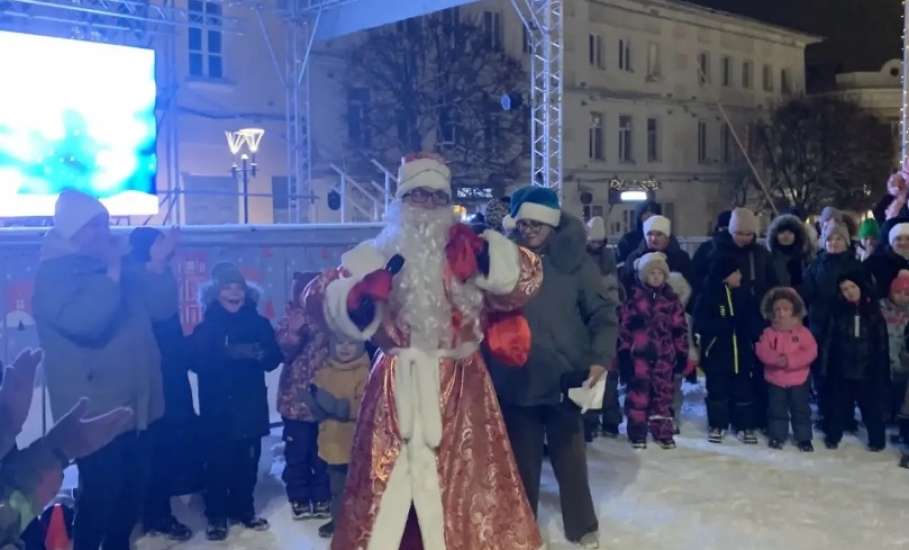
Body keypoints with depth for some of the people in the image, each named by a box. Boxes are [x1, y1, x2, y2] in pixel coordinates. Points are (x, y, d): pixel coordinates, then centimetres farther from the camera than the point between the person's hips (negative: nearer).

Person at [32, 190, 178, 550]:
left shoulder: (122, 270, 13)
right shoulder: (53, 275, -8)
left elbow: (162, 309, 8)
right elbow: (85, 322, -25)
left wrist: (158, 265, -4)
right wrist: (112, 272, -22)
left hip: (133, 403, 7)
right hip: (94, 408, -7)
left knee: (134, 485, 13)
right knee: (101, 491, -6)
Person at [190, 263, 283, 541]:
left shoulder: (259, 323, 5)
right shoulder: (206, 328, 0)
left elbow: (273, 359, -1)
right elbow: (200, 363, -14)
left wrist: (261, 353, -22)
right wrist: (229, 353, -26)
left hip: (251, 405, 2)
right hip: (218, 408, -2)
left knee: (248, 461, 5)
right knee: (218, 462, -2)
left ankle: (244, 510, 22)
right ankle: (216, 516, 11)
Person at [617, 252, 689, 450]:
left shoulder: (671, 299, 6)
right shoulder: (634, 297, -1)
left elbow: (680, 328, 8)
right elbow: (624, 324, -2)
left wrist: (682, 353, 6)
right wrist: (624, 351, -5)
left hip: (664, 355, 2)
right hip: (640, 354, -2)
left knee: (664, 393, 8)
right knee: (639, 391, 0)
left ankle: (663, 433, 18)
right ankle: (638, 433, 9)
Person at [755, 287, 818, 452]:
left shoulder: (802, 331, -6)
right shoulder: (769, 332, -3)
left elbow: (811, 352, -14)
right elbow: (761, 351, -11)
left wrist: (790, 361, -25)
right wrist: (776, 359, -29)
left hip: (798, 379, -1)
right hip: (775, 379, 1)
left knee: (801, 409, 8)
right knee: (777, 409, 10)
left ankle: (804, 438, 19)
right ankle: (777, 436, 22)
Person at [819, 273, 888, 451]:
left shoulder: (874, 310, -2)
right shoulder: (838, 312, -1)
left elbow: (882, 342, 0)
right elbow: (829, 340, 1)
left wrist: (882, 366, -3)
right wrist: (825, 365, -3)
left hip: (868, 368, -1)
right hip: (842, 368, 1)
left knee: (872, 405, 8)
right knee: (838, 404, 10)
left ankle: (876, 440, 23)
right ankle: (833, 436, 25)